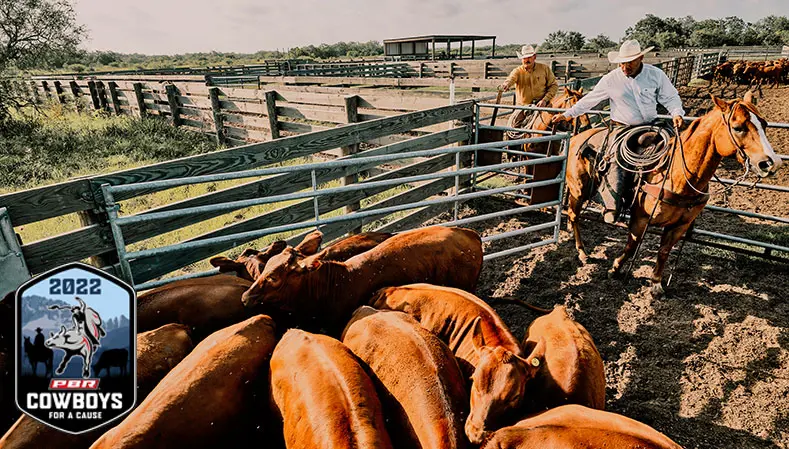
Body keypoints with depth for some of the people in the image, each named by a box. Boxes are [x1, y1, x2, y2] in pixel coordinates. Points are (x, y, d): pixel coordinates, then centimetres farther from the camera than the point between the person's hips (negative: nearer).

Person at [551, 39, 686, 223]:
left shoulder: (656, 74, 3)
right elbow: (589, 100, 6)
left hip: (650, 127, 3)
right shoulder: (611, 79, 0)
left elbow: (670, 97, 9)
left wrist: (677, 113, -11)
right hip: (622, 128, -3)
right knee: (616, 160, -23)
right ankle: (612, 207, -22)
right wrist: (567, 114, 2)